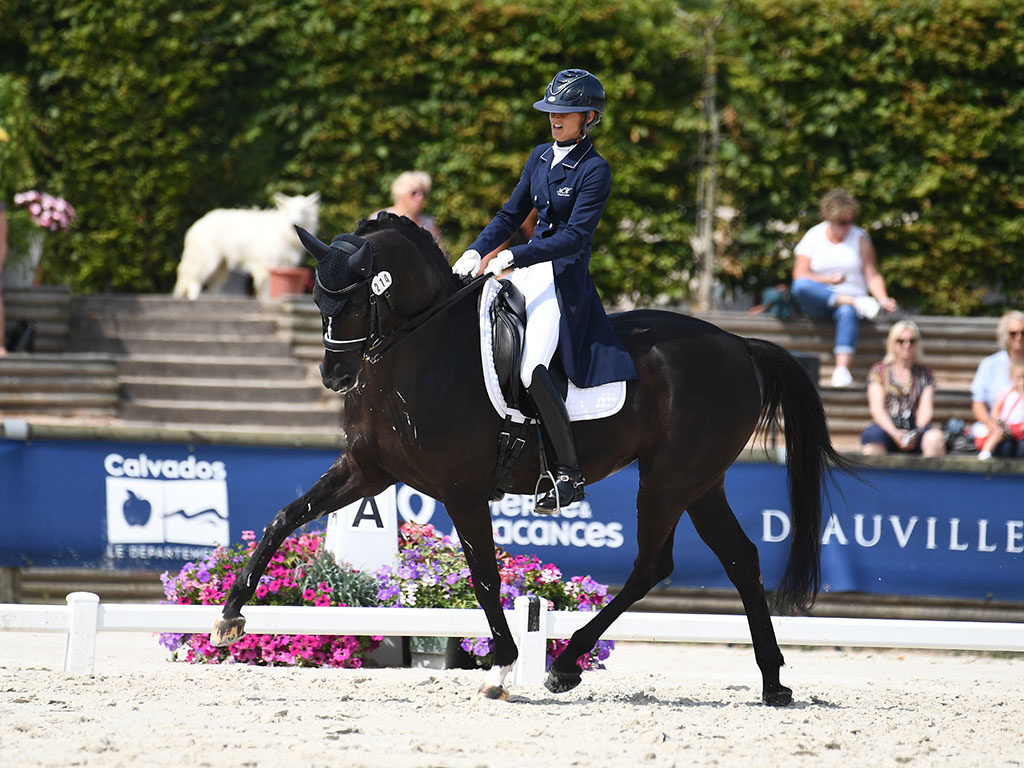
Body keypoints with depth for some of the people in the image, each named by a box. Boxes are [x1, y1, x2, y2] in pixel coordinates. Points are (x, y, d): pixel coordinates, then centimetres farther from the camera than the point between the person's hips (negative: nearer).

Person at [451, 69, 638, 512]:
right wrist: (476, 252, 0)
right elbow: (512, 214, 16)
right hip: (529, 270, 9)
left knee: (530, 369, -25)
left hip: (565, 279, -9)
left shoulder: (594, 171, -11)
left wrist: (512, 257, -24)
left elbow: (574, 237, -18)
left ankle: (570, 474, -18)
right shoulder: (541, 157, 12)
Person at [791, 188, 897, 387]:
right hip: (819, 301, 1)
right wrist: (827, 280, -13)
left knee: (847, 312, -39)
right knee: (801, 287, -34)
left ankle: (842, 368, -54)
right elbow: (799, 275, -2)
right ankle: (856, 303, -36)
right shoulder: (813, 237, 7)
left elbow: (872, 275, 2)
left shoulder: (860, 238, 9)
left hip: (851, 295, -1)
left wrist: (883, 299, -14)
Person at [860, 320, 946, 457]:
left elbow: (926, 409, 5)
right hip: (886, 428, -1)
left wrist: (916, 433, -16)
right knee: (872, 436, -37)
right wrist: (895, 433, -17)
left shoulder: (925, 374, 17)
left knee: (935, 437, -33)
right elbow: (877, 409, 1)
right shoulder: (878, 371, 13)